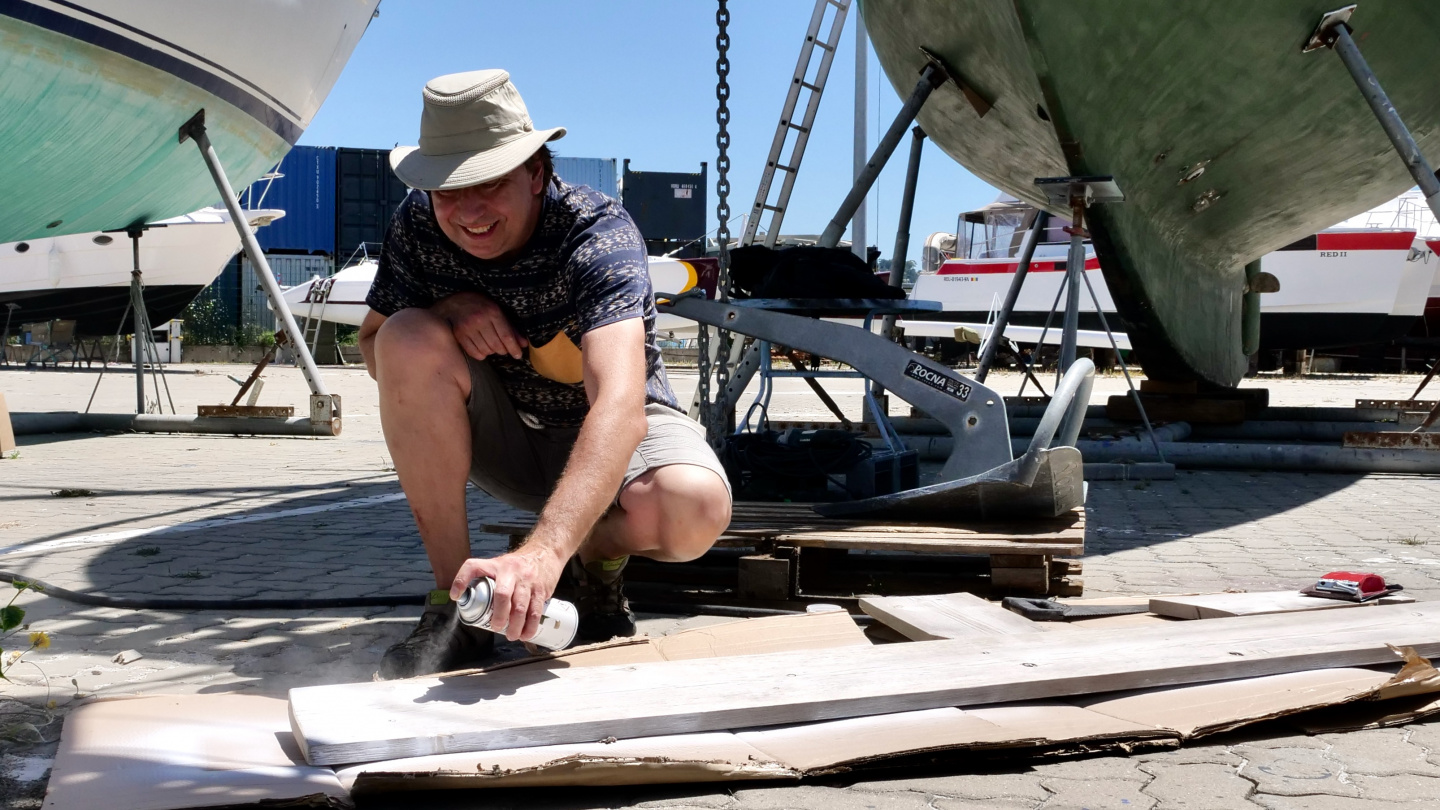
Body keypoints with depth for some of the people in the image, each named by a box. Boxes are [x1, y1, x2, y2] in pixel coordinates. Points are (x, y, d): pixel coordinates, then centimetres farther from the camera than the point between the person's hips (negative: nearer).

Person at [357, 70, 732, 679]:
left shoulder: (599, 236, -30)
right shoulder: (418, 224, -15)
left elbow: (621, 405, -47)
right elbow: (374, 350, -1)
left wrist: (543, 551, -63)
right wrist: (447, 311, -26)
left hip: (605, 435, -3)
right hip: (500, 435, 4)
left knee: (696, 508, -37)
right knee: (410, 338, -27)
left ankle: (597, 562, 2)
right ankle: (453, 605, -18)